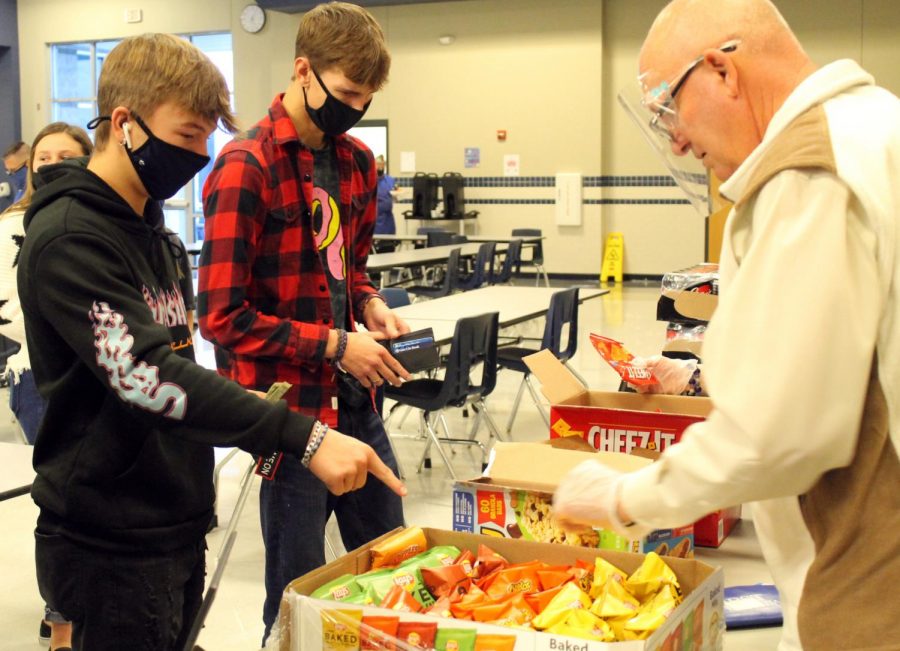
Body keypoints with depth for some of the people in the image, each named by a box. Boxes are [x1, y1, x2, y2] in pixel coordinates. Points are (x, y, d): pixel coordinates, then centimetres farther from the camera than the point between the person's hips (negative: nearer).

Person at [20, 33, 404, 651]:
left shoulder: (144, 223, 12)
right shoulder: (69, 237, -19)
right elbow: (144, 374, -30)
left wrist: (241, 408, 5)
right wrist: (302, 435, -35)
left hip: (174, 528, 9)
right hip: (114, 551, -9)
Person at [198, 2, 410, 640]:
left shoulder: (356, 160, 8)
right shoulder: (246, 167, -15)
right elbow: (224, 317, -17)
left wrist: (369, 305, 1)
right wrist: (334, 346, -17)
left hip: (354, 398, 8)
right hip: (289, 405, -7)